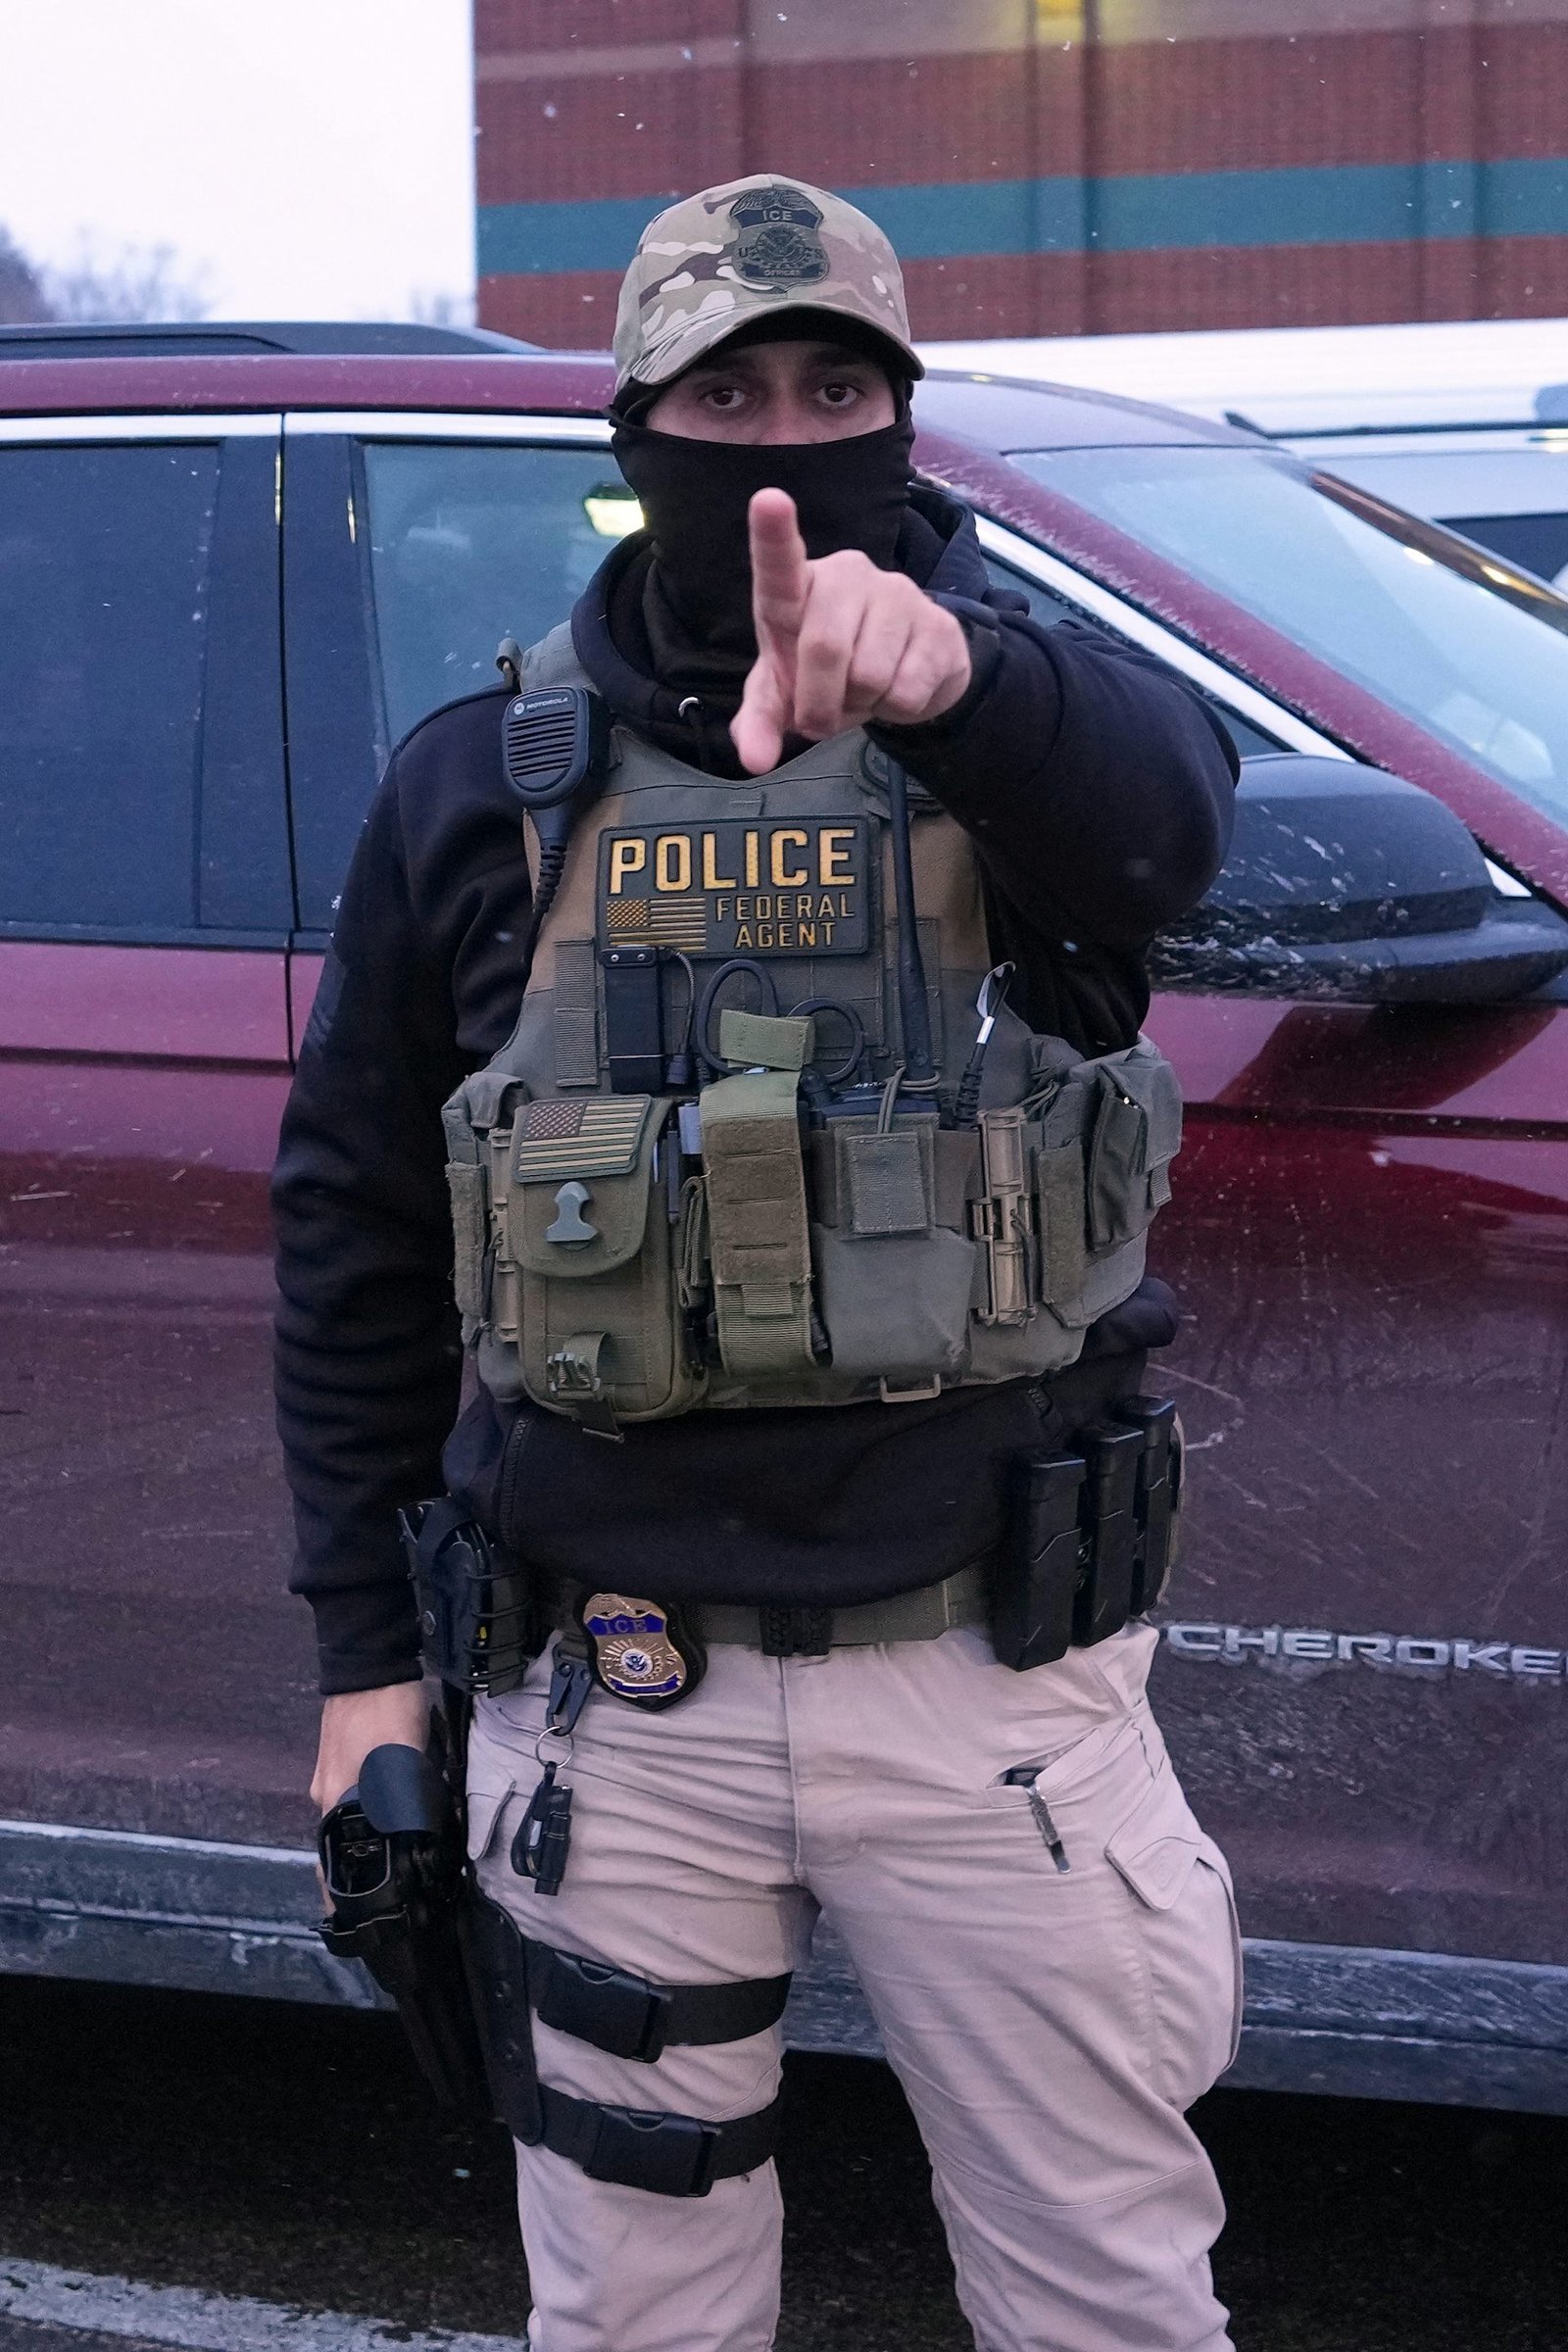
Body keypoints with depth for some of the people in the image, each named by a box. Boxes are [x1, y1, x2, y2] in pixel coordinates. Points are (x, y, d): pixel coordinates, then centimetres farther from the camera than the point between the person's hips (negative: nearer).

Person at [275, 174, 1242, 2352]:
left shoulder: (1031, 709, -1)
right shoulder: (482, 785, 5)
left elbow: (1166, 807, -27)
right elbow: (352, 1221, 11)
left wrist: (952, 666, -50)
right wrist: (364, 1644, 8)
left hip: (992, 1680, -1)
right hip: (618, 1696, 2)